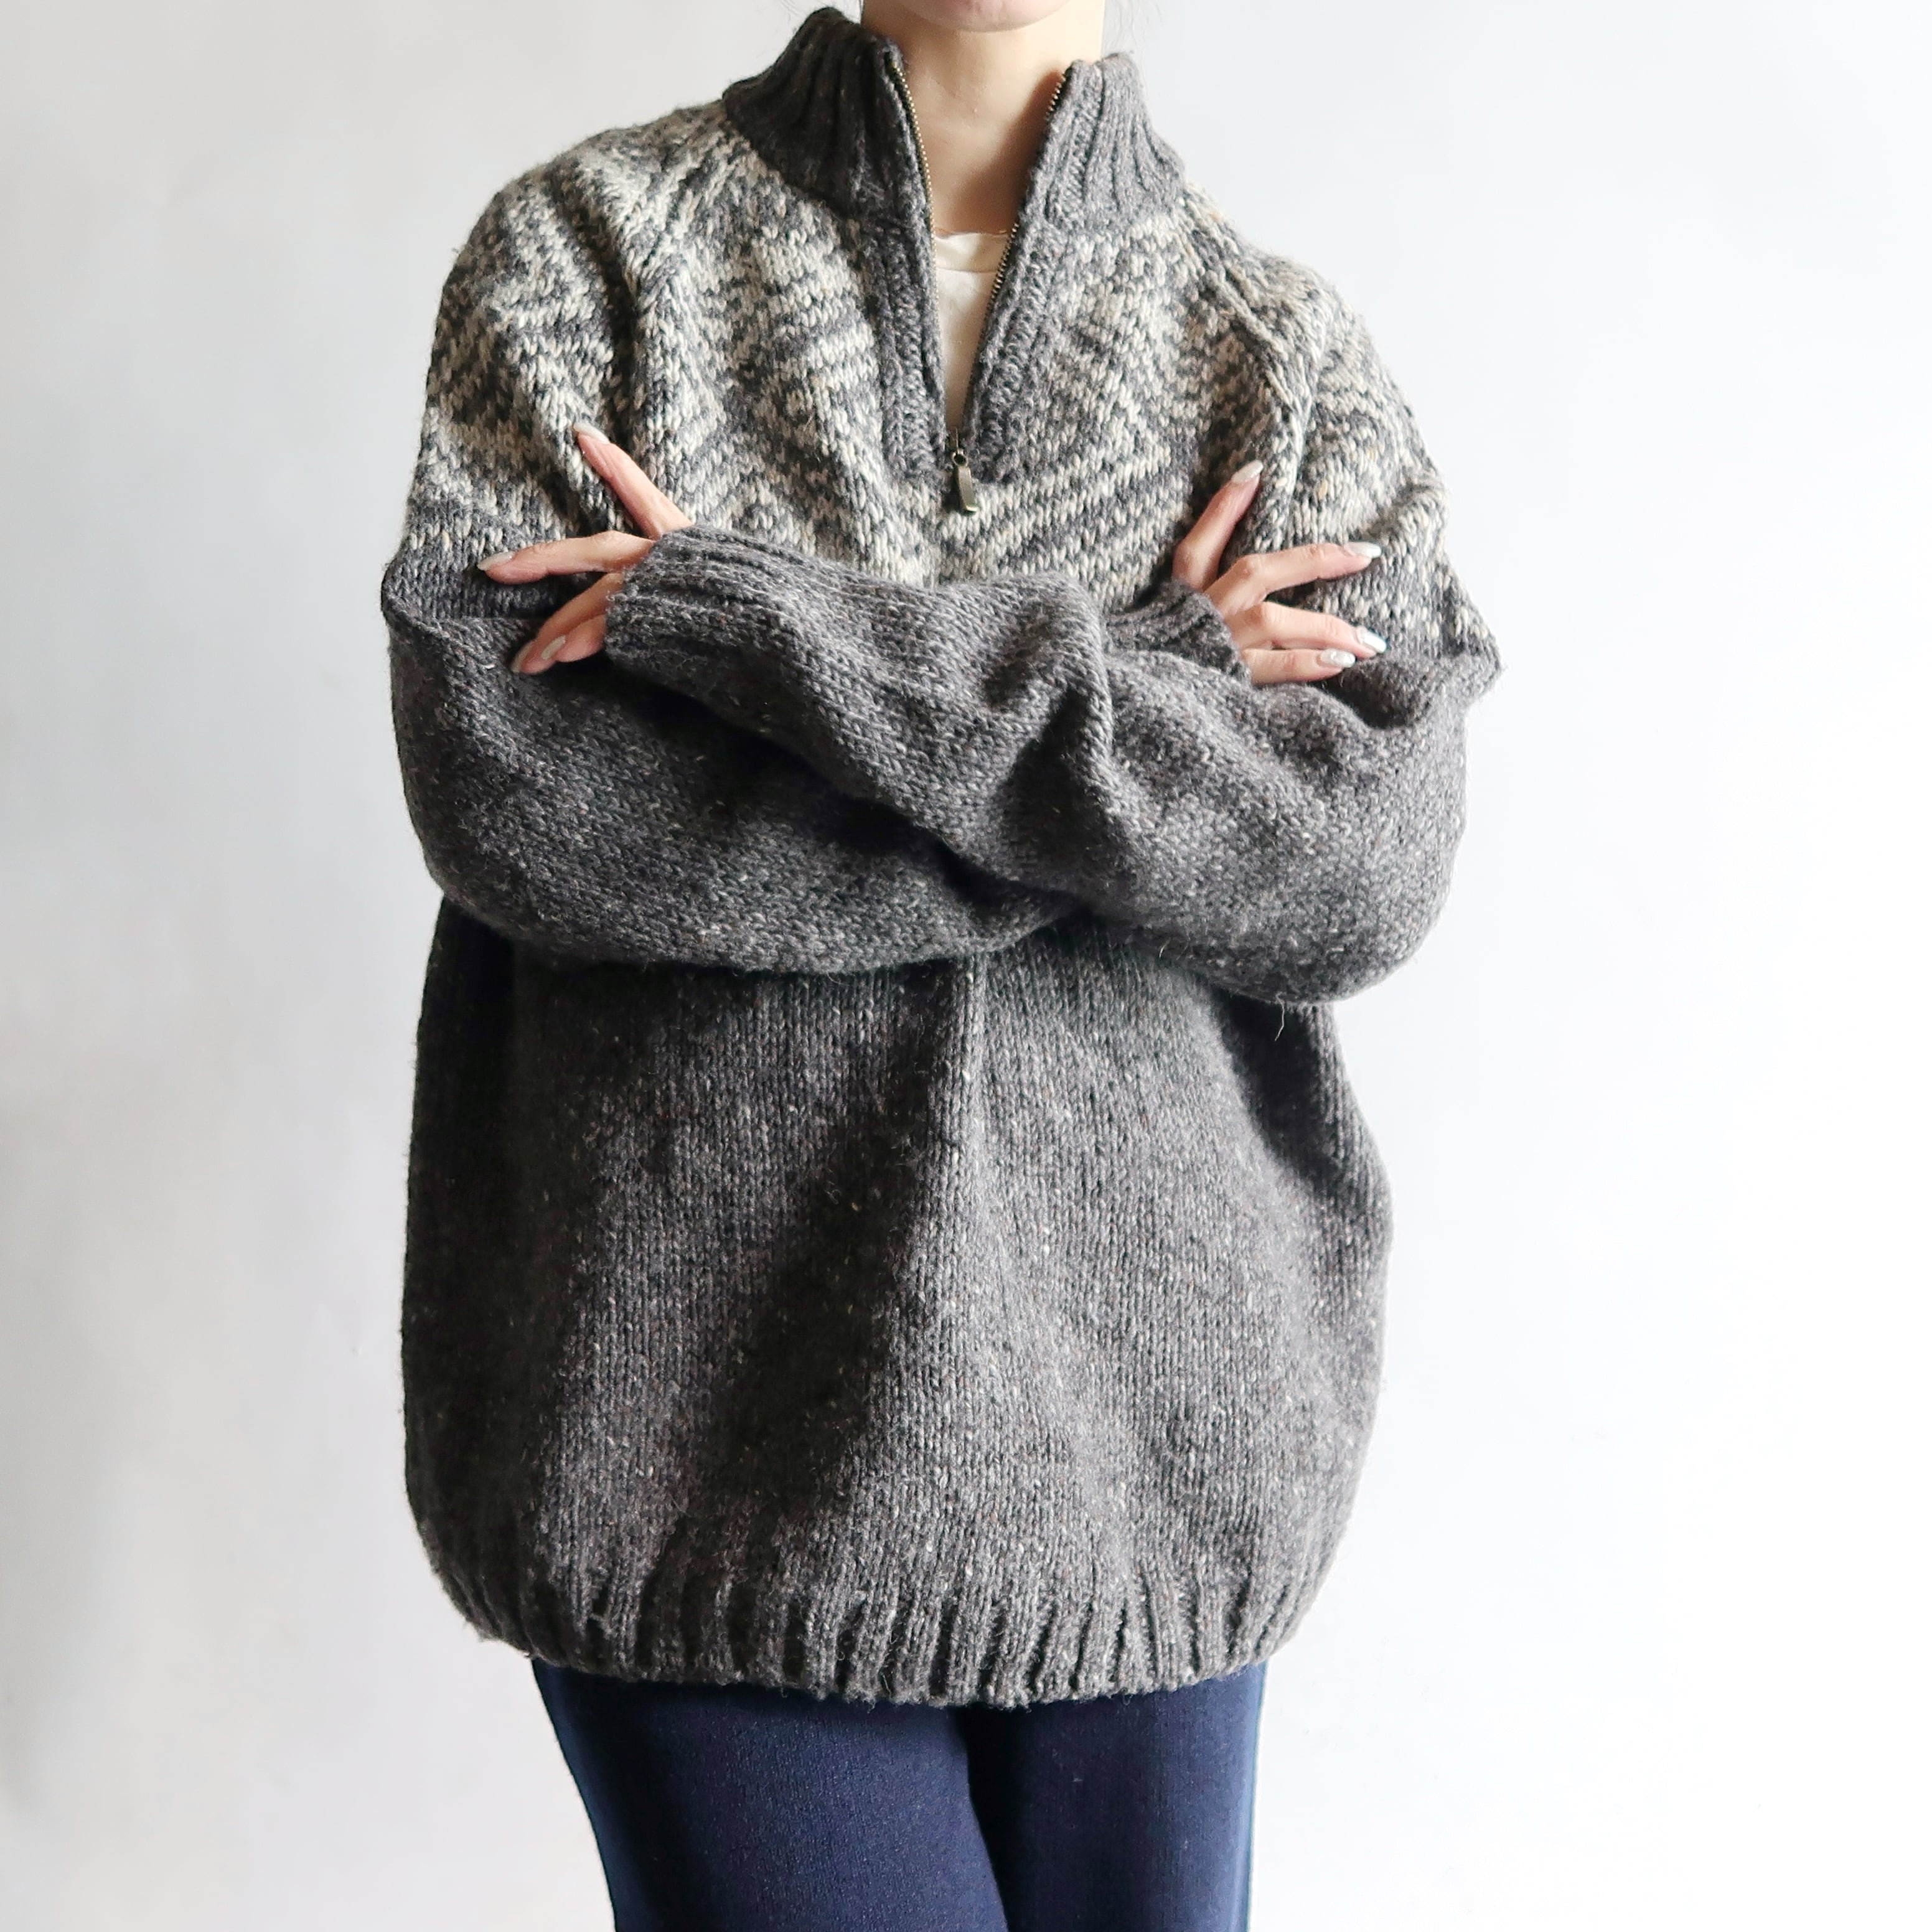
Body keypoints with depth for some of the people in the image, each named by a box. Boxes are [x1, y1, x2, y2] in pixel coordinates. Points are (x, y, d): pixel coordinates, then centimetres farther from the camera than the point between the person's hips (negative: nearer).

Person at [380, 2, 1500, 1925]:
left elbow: (1367, 862, -10)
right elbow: (500, 784, -11)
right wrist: (1152, 709, -11)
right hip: (712, 1395, -1)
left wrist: (774, 617, -17)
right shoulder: (587, 244, 3)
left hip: (1151, 1393, 2)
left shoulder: (1290, 351, 6)